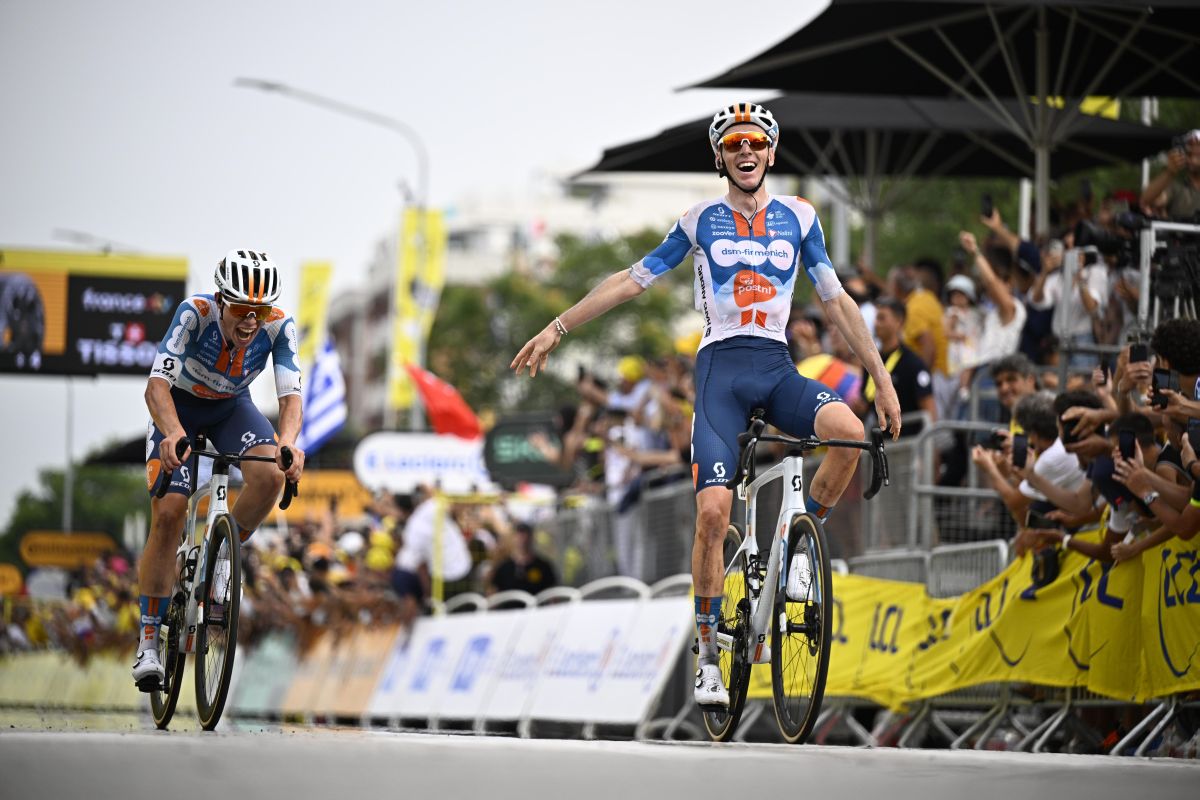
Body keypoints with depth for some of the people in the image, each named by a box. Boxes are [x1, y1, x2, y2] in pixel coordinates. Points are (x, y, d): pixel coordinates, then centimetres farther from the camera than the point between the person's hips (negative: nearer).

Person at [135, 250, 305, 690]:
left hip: (232, 406, 2)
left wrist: (287, 441, -54)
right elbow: (157, 384, -41)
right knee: (168, 514, -17)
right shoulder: (195, 313, -34)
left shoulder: (279, 327, -26)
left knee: (271, 475, -27)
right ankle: (148, 642, -8)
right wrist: (173, 434, -61)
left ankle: (220, 563, -1)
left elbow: (290, 394, -32)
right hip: (179, 405, -2)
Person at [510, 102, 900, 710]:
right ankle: (708, 654, -5)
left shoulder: (798, 218, 10)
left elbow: (836, 301, 13)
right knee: (713, 511, -17)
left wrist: (882, 379, 10)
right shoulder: (701, 221, 8)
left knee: (848, 432, -31)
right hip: (721, 366, -1)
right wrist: (556, 330, 7)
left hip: (778, 369, 1)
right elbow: (631, 281, 11)